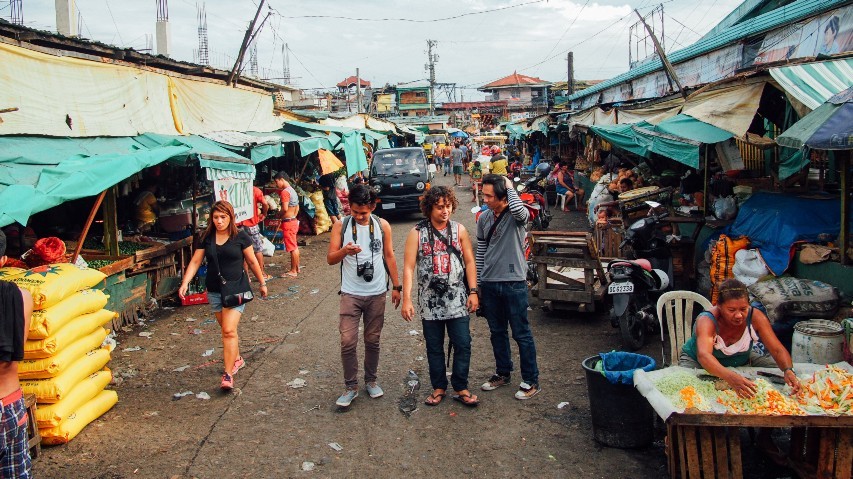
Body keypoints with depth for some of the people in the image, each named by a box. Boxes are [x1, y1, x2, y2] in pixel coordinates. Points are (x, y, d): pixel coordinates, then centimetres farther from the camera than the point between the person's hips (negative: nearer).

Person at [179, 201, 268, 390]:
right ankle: (237, 359, 39)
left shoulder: (240, 237, -6)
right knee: (227, 329, 16)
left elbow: (252, 262, 2)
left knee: (229, 330, -14)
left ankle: (228, 374, -11)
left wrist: (262, 283, 9)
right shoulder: (206, 238, 1)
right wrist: (185, 283, -13)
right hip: (214, 291, 4)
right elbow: (195, 262, 0)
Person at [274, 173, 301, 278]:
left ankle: (293, 271, 2)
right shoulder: (292, 190, 13)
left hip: (288, 222, -10)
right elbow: (297, 208, 19)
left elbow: (285, 208, -24)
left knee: (292, 248, -4)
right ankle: (296, 268, 24)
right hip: (294, 220, 10)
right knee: (294, 246, 16)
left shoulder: (285, 192, -17)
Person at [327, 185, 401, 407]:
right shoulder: (341, 226, -3)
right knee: (348, 341, -5)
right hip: (350, 294, -1)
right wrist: (344, 251, -26)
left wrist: (396, 286, 8)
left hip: (377, 293, 1)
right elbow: (330, 259, -5)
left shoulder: (382, 225, 1)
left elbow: (389, 256, 9)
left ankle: (371, 380, 28)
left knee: (373, 340, 11)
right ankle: (351, 387, 8)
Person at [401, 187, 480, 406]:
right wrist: (406, 299, -11)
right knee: (434, 347, 10)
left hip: (457, 301, 1)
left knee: (462, 345, 1)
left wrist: (473, 292, -1)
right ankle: (439, 387, 26)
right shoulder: (417, 233, -3)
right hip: (430, 302, 0)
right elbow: (408, 267, -5)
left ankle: (461, 388, 17)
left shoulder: (459, 230, 2)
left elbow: (469, 262, 5)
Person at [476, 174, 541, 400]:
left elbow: (519, 210, -37)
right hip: (489, 283, 6)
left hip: (514, 282, -5)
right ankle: (503, 373, 33)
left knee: (521, 334, 2)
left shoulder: (516, 216, -10)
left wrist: (509, 186, -21)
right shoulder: (484, 218, 6)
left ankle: (531, 381, 14)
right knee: (497, 332, 17)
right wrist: (478, 284, 14)